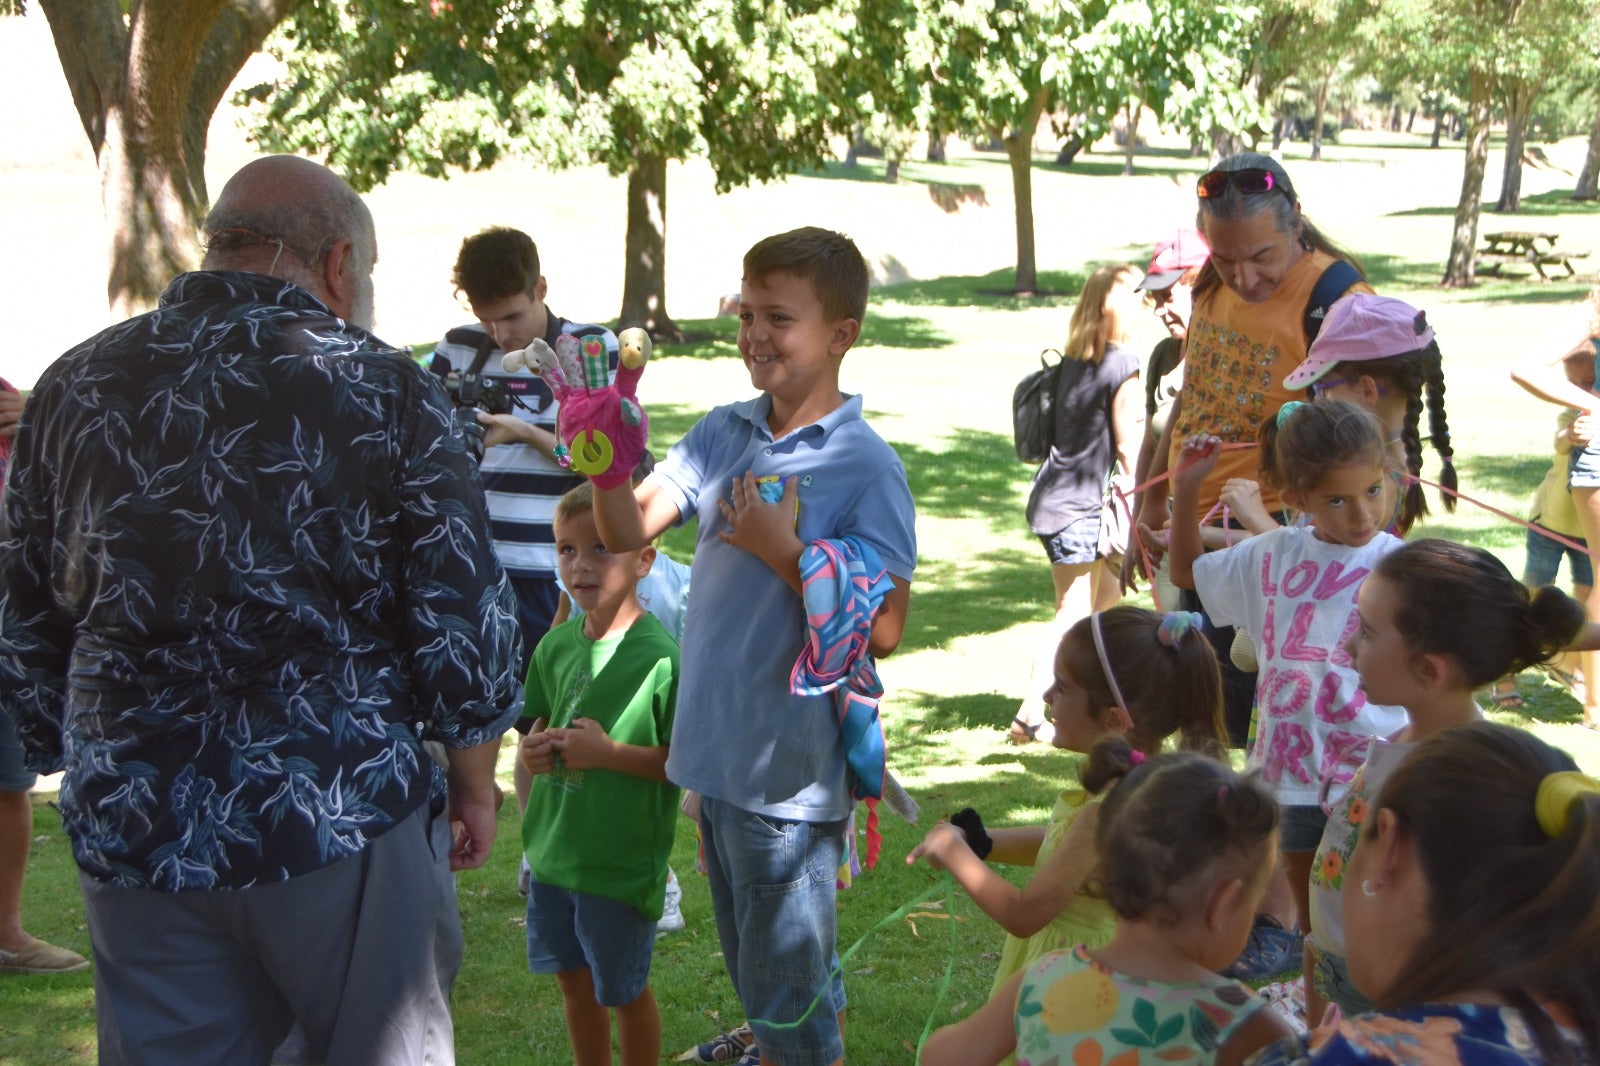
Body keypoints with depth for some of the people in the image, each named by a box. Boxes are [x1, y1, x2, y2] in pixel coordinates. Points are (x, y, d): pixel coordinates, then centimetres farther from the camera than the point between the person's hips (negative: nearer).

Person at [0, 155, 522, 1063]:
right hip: (348, 821, -3)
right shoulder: (381, 386, -6)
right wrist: (475, 783, 9)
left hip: (136, 837, 4)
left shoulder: (76, 387, 5)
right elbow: (465, 623, -6)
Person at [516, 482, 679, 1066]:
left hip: (622, 861, -6)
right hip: (553, 848, 6)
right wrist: (531, 748, -5)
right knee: (573, 979, 20)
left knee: (623, 991, 10)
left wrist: (608, 752, -24)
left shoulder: (660, 655, -18)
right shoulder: (556, 645, 2)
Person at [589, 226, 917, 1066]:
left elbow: (882, 628, -17)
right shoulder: (723, 434, 5)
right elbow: (628, 531, -2)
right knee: (755, 975, 23)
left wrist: (783, 552, -22)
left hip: (789, 773, -6)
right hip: (713, 754, 7)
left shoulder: (864, 466, -14)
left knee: (789, 994, 6)